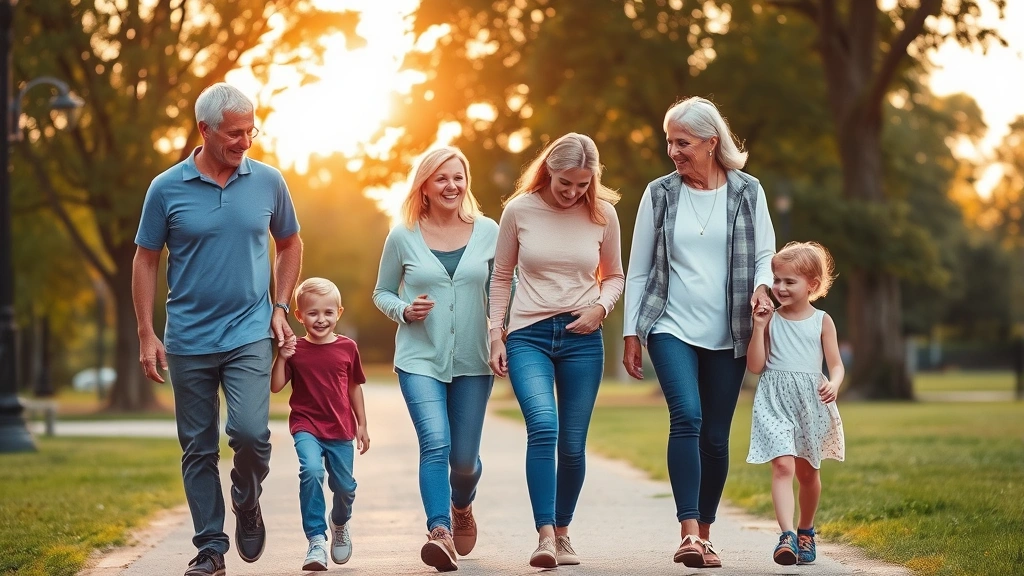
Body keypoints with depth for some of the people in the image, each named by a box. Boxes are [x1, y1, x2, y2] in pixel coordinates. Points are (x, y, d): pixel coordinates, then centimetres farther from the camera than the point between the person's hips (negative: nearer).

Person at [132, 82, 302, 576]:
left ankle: (247, 505, 12)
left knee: (249, 431, -17)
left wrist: (280, 306, 6)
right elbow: (145, 261, 3)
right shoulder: (166, 189, -3)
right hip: (188, 342, 0)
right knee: (198, 448, 5)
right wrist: (146, 335, -1)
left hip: (250, 335, 0)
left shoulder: (268, 182, 2)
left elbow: (289, 244, 17)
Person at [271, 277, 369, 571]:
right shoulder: (295, 350, -3)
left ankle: (340, 525, 44)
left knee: (344, 486, 9)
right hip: (306, 427, -2)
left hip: (340, 429, 2)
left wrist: (362, 425, 14)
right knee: (311, 471, -27)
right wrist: (281, 358, -19)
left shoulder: (347, 348, 1)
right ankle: (316, 540, -20)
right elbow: (276, 387, -5)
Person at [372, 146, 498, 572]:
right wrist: (404, 310, -10)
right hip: (420, 360, -1)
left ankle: (461, 507, 41)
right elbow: (381, 293, 11)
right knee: (435, 445, -20)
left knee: (464, 457, 8)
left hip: (473, 362, 2)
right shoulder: (403, 237, 0)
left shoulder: (488, 232, 2)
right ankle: (440, 534, -24)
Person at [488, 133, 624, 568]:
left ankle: (562, 533, 22)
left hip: (582, 338, 2)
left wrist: (600, 307, -6)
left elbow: (614, 276, 14)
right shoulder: (519, 210, -2)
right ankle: (544, 536, -24)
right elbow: (500, 277, 8)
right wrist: (495, 336, 4)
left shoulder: (602, 214, 2)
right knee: (543, 425, -23)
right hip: (528, 336, -2)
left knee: (572, 444, 3)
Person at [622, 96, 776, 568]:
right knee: (687, 417, -21)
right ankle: (688, 532, -24)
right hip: (672, 329, -1)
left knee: (716, 437, 4)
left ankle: (705, 534, 18)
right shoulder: (659, 194, 3)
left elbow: (764, 255, 11)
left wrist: (761, 285, -12)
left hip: (727, 335, 1)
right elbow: (638, 269, 7)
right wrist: (631, 333, 4)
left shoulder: (747, 192, 4)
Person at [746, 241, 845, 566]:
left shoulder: (822, 321, 3)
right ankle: (787, 535, -28)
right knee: (782, 465, -20)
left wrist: (833, 384, -19)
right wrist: (759, 327, -8)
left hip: (811, 404, 1)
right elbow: (755, 366, 0)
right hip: (775, 403, -1)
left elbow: (836, 365, 3)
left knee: (808, 472, 16)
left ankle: (806, 531, 36)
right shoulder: (770, 320, 3)